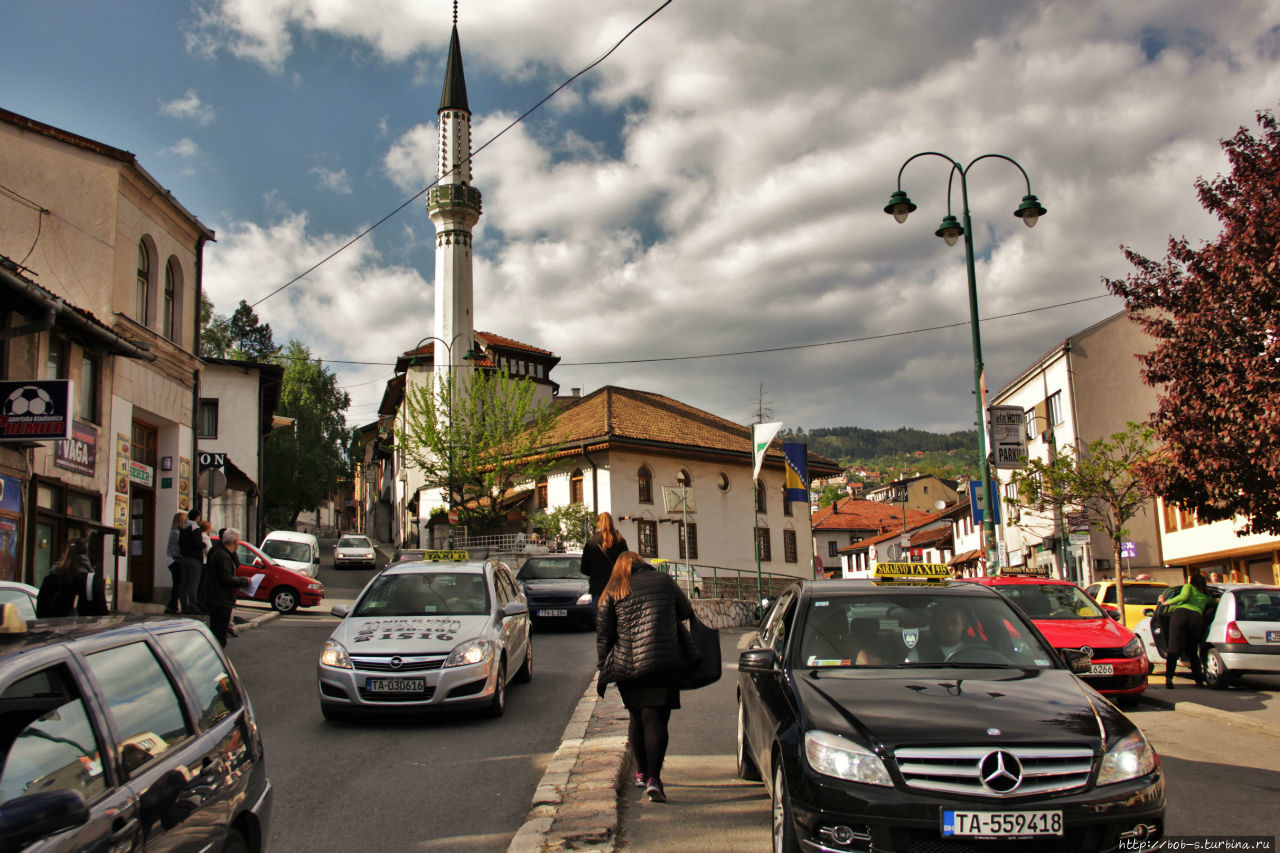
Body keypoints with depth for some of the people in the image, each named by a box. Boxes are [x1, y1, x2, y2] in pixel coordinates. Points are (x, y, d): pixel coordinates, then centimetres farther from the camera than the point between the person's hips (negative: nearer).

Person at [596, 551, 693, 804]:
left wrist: (604, 664, 15)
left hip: (627, 666, 2)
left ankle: (641, 772, 26)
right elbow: (686, 612, 19)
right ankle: (653, 778, -14)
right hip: (662, 664, -1)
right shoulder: (665, 581, 8)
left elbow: (603, 632, 5)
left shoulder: (613, 591, 7)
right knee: (656, 720, -3)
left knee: (637, 718, 17)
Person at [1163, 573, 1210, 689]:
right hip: (1197, 617, 3)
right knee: (1192, 651, 15)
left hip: (1181, 613, -3)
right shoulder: (1206, 595, 31)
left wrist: (1168, 602, 10)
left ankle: (1168, 678, -23)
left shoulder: (1188, 586, 21)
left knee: (1174, 648, -9)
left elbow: (1184, 596, 1)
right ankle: (1199, 680, 9)